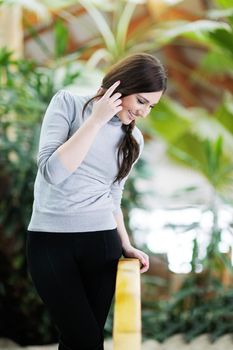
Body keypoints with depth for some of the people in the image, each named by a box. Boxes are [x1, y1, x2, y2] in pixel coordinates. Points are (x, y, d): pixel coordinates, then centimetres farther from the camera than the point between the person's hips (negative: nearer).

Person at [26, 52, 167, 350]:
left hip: (102, 241, 4)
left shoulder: (133, 139, 11)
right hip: (51, 240, -4)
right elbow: (52, 171, -14)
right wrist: (96, 120, -14)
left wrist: (126, 245, 6)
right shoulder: (68, 103, -2)